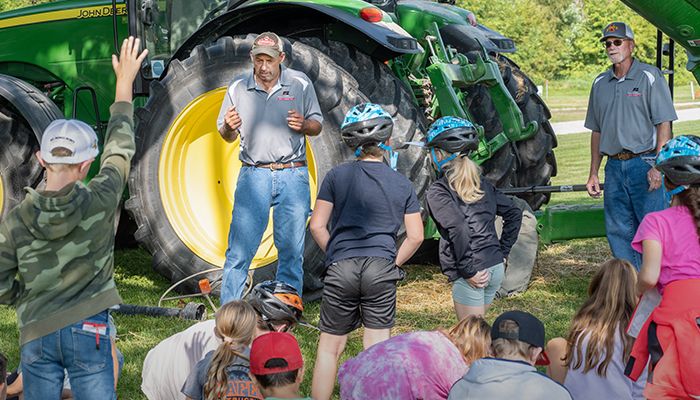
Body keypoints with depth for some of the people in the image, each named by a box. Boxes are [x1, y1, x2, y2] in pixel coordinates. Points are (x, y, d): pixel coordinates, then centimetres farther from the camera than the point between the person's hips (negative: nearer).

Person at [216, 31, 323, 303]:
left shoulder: (300, 84, 4)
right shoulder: (238, 88, 6)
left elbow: (317, 126, 9)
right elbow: (227, 136, 13)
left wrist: (303, 124, -13)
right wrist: (229, 127, -10)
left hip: (293, 176, 0)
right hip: (253, 176, 0)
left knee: (292, 249, 4)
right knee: (240, 248, -4)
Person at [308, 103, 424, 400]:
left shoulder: (337, 176, 1)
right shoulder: (402, 184, 5)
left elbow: (317, 226, -1)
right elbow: (415, 236, 3)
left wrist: (335, 254, 11)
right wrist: (394, 264, 13)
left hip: (341, 269, -1)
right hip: (381, 270, 1)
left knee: (329, 348, 8)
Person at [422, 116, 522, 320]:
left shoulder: (437, 192, -8)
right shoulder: (482, 184, 14)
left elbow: (458, 229, -21)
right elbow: (514, 213, 17)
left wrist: (468, 271, -16)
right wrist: (502, 251, 17)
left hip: (475, 274, -7)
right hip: (496, 268, 7)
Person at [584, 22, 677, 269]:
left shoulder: (650, 77, -2)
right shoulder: (600, 84, 15)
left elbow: (664, 125, -7)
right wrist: (593, 174, 15)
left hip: (644, 164, -6)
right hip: (614, 167, 6)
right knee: (618, 232, 7)